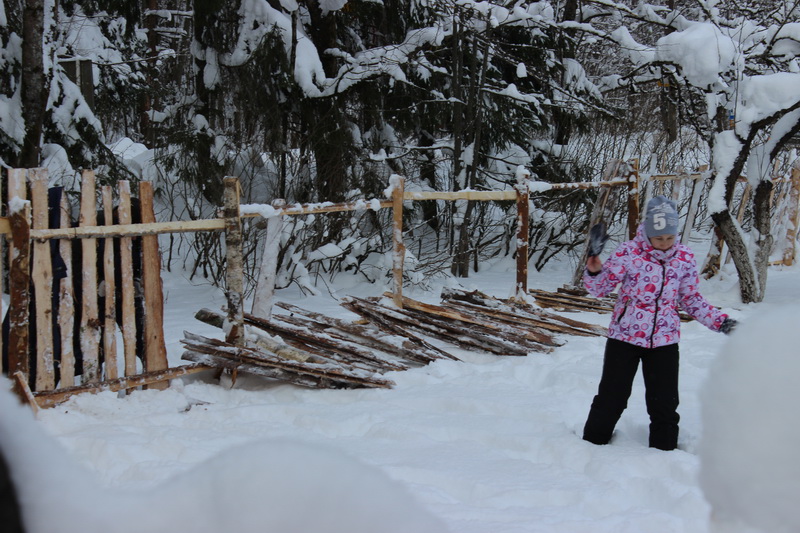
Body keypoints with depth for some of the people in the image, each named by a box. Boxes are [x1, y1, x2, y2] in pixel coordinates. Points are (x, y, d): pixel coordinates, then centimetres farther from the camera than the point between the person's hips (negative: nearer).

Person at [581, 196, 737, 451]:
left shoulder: (685, 258, 0)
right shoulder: (628, 252, -10)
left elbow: (691, 299, 11)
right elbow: (601, 287, -4)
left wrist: (720, 321, 2)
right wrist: (593, 272, -25)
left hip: (664, 341, 2)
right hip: (624, 337, -2)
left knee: (665, 404, 7)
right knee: (611, 399, 4)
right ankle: (592, 447, 22)